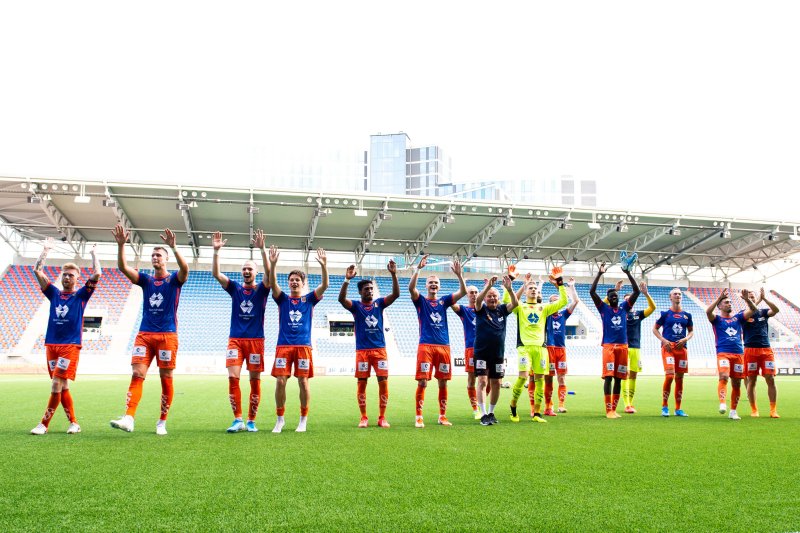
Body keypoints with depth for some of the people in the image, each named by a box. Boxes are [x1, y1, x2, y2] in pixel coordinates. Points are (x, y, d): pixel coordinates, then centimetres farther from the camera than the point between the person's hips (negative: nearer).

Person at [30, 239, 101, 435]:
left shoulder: (81, 295, 4)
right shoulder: (54, 293, 13)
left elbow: (97, 274, -6)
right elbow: (37, 271, 11)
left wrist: (94, 254, 4)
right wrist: (45, 250, 12)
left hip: (70, 346, -4)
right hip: (51, 344, 4)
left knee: (57, 385, -11)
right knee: (62, 387, 6)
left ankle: (44, 424, -5)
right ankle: (74, 423, 13)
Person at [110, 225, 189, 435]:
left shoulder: (174, 279, 2)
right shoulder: (146, 280, 12)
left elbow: (185, 269, -21)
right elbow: (123, 267, 0)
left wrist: (173, 247, -32)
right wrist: (121, 245, -13)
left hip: (167, 335, -3)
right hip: (144, 335, 3)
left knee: (166, 378, 1)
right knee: (137, 374, -9)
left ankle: (162, 422, 9)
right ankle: (128, 419, -16)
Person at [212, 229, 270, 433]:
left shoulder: (261, 290, 2)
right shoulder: (235, 288, 7)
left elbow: (269, 273, -17)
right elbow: (216, 273, -5)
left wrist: (262, 249, -27)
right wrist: (216, 251, -17)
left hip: (256, 340, -1)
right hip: (235, 339, 1)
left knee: (255, 380, 1)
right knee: (233, 377, -9)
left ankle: (251, 421, 10)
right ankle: (238, 420, -1)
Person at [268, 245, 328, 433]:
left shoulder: (309, 299, 9)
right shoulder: (283, 299, 10)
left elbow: (324, 285, -5)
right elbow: (273, 284, -7)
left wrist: (323, 266, -19)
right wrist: (273, 263, -21)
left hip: (304, 346, 0)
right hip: (283, 345, 1)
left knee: (303, 382, -1)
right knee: (280, 382, -4)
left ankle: (304, 420, 11)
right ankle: (280, 419, 10)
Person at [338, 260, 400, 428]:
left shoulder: (379, 304, 7)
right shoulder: (356, 306, 2)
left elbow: (396, 294, -5)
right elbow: (341, 299, -17)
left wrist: (393, 275, -18)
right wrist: (347, 279, -30)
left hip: (380, 349, 2)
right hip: (362, 351, -1)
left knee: (383, 383, -2)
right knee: (362, 384, 1)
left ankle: (382, 418, 7)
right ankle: (364, 418, 12)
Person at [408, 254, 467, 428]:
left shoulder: (444, 301, 13)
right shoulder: (420, 301, 6)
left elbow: (463, 291, 2)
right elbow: (411, 287, -14)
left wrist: (459, 274, -12)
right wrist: (418, 269, -21)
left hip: (444, 347, 3)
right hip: (425, 346, -3)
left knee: (443, 383, 7)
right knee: (422, 382, -7)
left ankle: (442, 416, 16)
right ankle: (419, 417, 0)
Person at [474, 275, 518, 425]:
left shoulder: (502, 310, 5)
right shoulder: (481, 309, -3)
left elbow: (515, 303, -12)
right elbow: (477, 300, -24)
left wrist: (509, 288, -29)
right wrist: (488, 286, -38)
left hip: (498, 353, 4)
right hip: (481, 352, -4)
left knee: (496, 383, 9)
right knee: (482, 381, -11)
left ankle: (491, 412, 25)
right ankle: (483, 414, -10)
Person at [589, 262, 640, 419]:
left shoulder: (624, 307, 13)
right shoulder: (604, 308, 6)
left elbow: (636, 291, 7)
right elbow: (592, 292, -6)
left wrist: (628, 273, 0)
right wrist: (599, 274, -8)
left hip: (623, 346, 4)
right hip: (609, 346, -3)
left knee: (618, 379, 6)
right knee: (608, 377, -9)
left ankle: (614, 409, 13)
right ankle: (608, 410, -7)